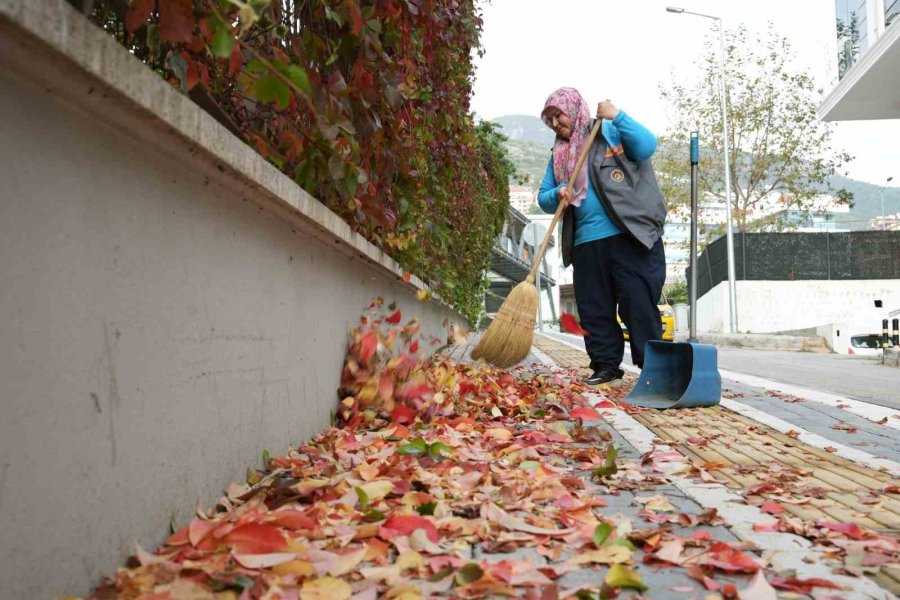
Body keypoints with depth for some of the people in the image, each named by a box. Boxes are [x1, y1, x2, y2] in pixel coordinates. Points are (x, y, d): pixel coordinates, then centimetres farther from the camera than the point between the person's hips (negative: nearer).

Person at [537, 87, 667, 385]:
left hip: (630, 236, -5)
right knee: (594, 309, 6)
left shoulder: (610, 131, 6)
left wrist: (618, 116, -15)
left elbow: (647, 146, -9)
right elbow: (543, 198, 16)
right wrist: (557, 195, -6)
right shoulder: (559, 155, 19)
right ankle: (606, 364, 16)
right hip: (586, 243, 5)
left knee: (638, 302, -5)